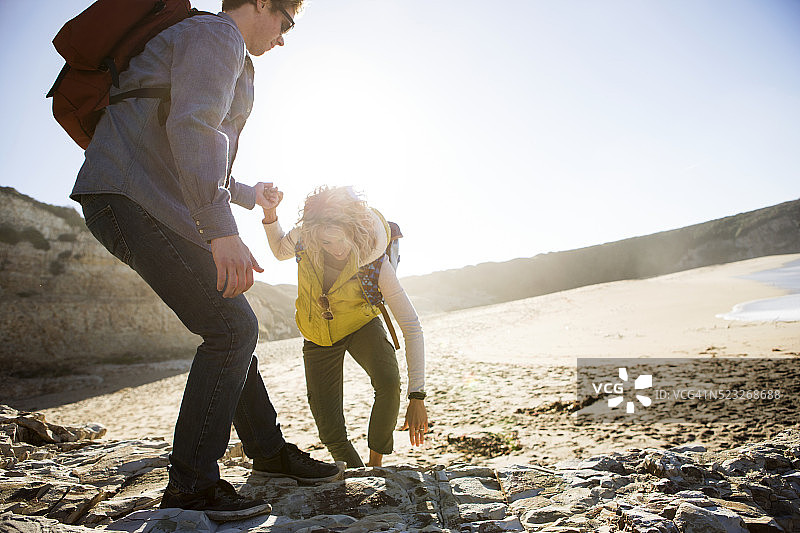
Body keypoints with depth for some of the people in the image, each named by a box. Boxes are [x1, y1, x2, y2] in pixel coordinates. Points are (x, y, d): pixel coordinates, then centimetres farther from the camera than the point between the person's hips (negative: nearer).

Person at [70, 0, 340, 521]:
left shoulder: (224, 53, 30)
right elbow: (192, 127, -23)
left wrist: (248, 193, 51)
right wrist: (222, 230, -31)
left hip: (153, 205, 11)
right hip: (133, 199, -11)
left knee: (233, 328, 11)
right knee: (232, 328, -14)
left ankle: (269, 449, 21)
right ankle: (191, 483, -5)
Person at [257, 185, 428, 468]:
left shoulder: (376, 265, -30)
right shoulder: (304, 238, -23)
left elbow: (411, 327, -29)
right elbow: (280, 249, 3)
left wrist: (417, 397, -34)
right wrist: (270, 214, -18)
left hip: (361, 326, -2)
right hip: (318, 336, 2)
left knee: (388, 381, -34)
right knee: (332, 435, -6)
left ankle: (375, 463, -9)